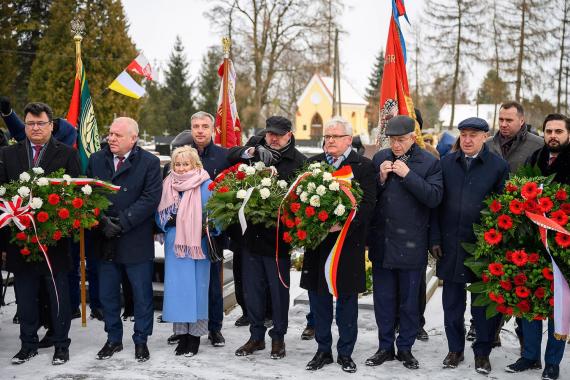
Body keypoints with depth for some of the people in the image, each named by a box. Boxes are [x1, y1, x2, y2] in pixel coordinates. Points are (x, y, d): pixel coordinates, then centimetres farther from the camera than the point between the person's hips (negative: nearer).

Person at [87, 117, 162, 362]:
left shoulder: (149, 163, -6)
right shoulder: (96, 160, 6)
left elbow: (151, 198, -14)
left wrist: (121, 222, -19)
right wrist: (102, 220, -13)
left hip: (136, 240, -4)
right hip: (105, 241, 4)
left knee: (142, 294, 6)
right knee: (107, 294, 13)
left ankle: (141, 340, 21)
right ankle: (113, 339, 28)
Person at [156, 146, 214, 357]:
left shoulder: (205, 185, -3)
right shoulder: (168, 184, 9)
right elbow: (160, 214, 14)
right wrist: (169, 220, -6)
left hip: (196, 245, -4)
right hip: (174, 244, 4)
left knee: (195, 286, 0)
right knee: (176, 287, 5)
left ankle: (194, 336, 8)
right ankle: (182, 334, 14)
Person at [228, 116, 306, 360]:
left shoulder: (298, 161, -8)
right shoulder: (256, 145, 6)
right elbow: (231, 155, -1)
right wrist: (249, 152, -18)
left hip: (278, 238, -4)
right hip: (251, 233, 4)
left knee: (279, 289, 9)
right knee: (252, 288, 13)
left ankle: (278, 337, 25)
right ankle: (256, 336, 27)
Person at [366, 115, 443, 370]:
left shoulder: (429, 163, -4)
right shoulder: (380, 158, 5)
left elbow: (434, 197, -15)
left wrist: (408, 175, -20)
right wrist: (380, 179, -11)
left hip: (411, 244, -3)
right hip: (381, 242, 3)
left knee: (409, 300, 9)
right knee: (383, 299, 12)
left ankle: (405, 348, 23)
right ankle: (385, 347, 25)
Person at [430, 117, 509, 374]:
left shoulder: (498, 166, -2)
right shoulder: (446, 163, 4)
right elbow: (436, 203, 6)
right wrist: (435, 238, 1)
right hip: (450, 244, 2)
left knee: (483, 302, 7)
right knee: (452, 301, 11)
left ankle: (482, 352, 20)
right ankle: (455, 349, 24)